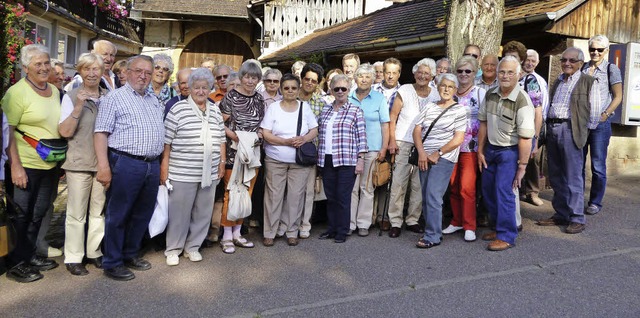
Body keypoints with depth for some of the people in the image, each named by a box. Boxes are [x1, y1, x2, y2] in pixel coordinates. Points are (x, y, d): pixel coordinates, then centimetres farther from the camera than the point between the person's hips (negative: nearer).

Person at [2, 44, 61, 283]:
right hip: (25, 166, -7)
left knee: (38, 214, 16)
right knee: (20, 215, 4)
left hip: (50, 165, 7)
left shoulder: (55, 91, 9)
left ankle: (30, 255, 31)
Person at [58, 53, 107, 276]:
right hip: (79, 163, -4)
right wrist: (78, 106, -20)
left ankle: (95, 252, 25)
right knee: (76, 213, 3)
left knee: (99, 211, 12)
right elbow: (65, 131, -11)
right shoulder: (71, 97, -4)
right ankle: (73, 257, 14)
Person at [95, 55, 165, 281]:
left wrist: (161, 164, 15)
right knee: (117, 215, 2)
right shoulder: (114, 98, -3)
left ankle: (130, 254, 30)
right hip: (126, 164, -7)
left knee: (143, 214, 15)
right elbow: (101, 133, -9)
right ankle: (112, 263, 14)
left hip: (153, 165, 7)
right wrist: (103, 166, -18)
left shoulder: (155, 100, 18)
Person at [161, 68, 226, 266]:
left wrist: (222, 162, 11)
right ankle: (173, 249, 21)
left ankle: (193, 246, 26)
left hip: (209, 173, 5)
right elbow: (167, 141, -5)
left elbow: (221, 139, 15)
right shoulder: (178, 109, -5)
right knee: (179, 212, 5)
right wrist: (164, 166, -7)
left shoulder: (215, 111, 10)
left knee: (203, 212, 11)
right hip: (182, 173, -4)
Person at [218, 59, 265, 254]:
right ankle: (226, 237, 10)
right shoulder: (231, 97, -6)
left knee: (246, 193, 10)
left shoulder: (259, 99, 9)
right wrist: (232, 135, -23)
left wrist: (260, 133, -1)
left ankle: (237, 233, 23)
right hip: (234, 152, -5)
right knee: (231, 193, -2)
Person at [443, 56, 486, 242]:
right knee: (453, 186, 8)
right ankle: (457, 221, 22)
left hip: (471, 148, -4)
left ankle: (469, 226, 4)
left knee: (467, 187, -8)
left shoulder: (481, 93, -1)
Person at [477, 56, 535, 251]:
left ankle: (507, 236, 7)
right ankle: (498, 227, 33)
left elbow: (525, 137, -21)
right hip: (491, 149, 7)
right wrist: (480, 151, 9)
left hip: (510, 151, -7)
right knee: (488, 190, 14)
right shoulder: (491, 95, 1)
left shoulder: (522, 101, -20)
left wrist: (522, 165, -21)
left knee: (504, 192, -7)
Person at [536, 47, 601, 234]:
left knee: (573, 177, -5)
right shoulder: (558, 82, 18)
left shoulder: (588, 82, -1)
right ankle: (561, 215, 20)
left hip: (571, 131, -6)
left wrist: (584, 130, 0)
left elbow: (595, 112, -3)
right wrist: (547, 128, 11)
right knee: (555, 176, 10)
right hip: (552, 129, 6)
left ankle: (577, 219, 2)